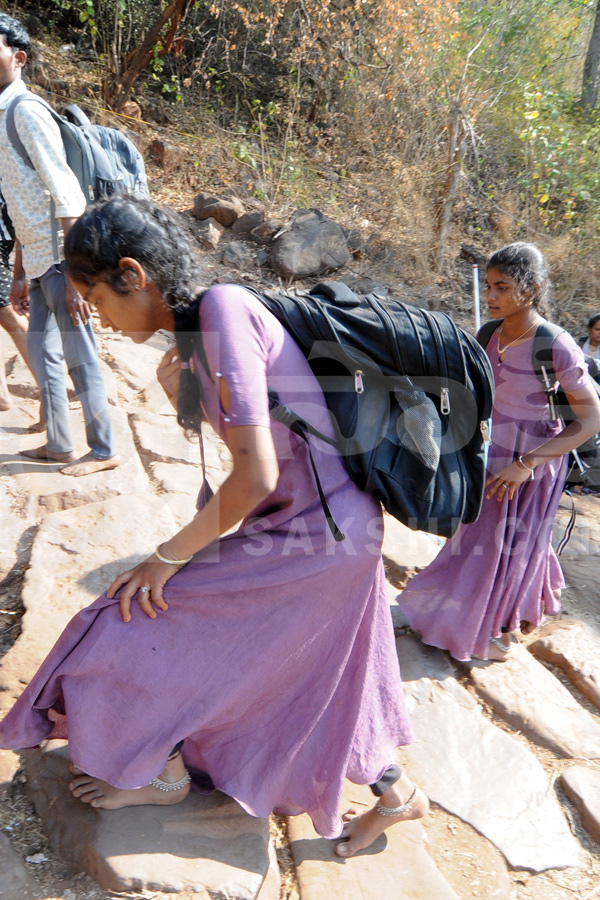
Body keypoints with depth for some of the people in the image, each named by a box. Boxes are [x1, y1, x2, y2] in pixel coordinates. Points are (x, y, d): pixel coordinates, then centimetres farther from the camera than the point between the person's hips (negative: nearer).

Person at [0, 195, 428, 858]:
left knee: (138, 626, 2)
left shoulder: (222, 311, -20)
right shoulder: (201, 323, 8)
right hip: (341, 529, 9)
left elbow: (255, 477, -25)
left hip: (313, 538, -9)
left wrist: (169, 555, -14)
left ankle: (161, 774, 29)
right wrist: (183, 398, 5)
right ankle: (396, 792, 46)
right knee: (321, 678, 26)